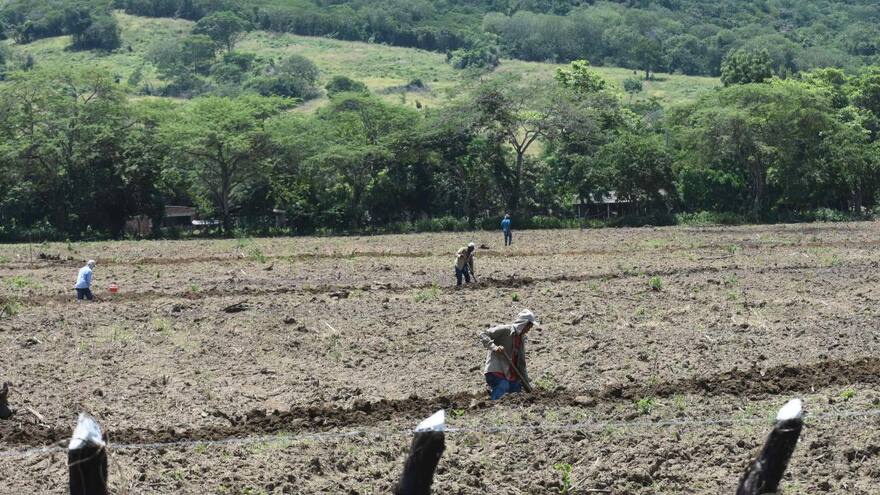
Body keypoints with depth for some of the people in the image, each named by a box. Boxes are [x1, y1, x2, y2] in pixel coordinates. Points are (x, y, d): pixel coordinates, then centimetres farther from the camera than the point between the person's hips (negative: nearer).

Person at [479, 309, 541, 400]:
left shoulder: (521, 339, 18)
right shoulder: (505, 330, -5)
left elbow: (521, 363, 22)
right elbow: (483, 335, -12)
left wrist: (526, 383, 17)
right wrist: (494, 347, -28)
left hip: (511, 375, 8)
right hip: (496, 371, -8)